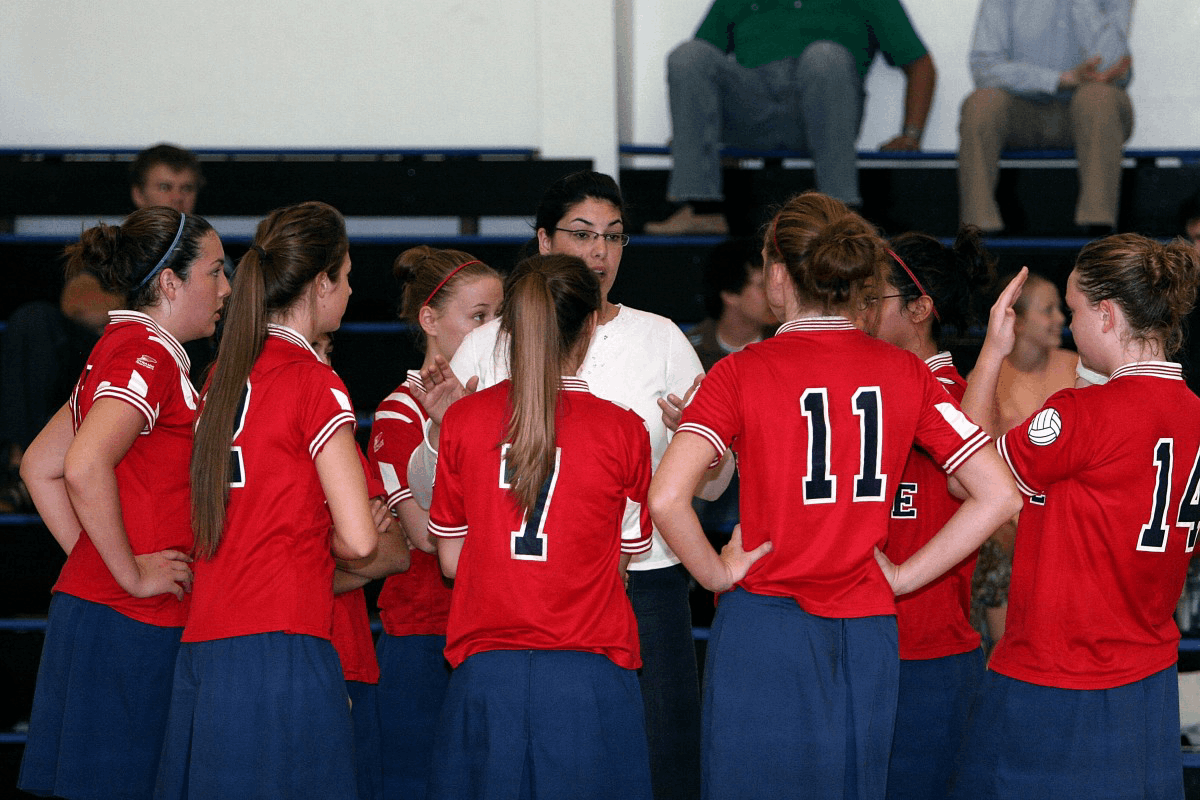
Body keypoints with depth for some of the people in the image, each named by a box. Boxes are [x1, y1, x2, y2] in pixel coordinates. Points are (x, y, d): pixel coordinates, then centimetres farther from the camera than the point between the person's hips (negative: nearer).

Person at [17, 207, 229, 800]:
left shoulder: (123, 348, 18)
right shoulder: (146, 353, -12)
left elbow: (40, 468, 23)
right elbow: (85, 467, -27)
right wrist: (130, 573, -17)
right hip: (130, 622, -10)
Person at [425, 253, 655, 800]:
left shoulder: (462, 420, 1)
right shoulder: (623, 430, -4)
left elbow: (451, 560, 8)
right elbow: (624, 560, 5)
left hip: (485, 675, 2)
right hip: (588, 670, -2)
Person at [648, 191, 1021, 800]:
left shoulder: (742, 373, -8)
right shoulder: (905, 373, 2)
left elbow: (666, 499, -21)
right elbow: (998, 497, -1)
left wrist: (717, 572, -5)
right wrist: (905, 575, 4)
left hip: (764, 619, -3)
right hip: (867, 634, 3)